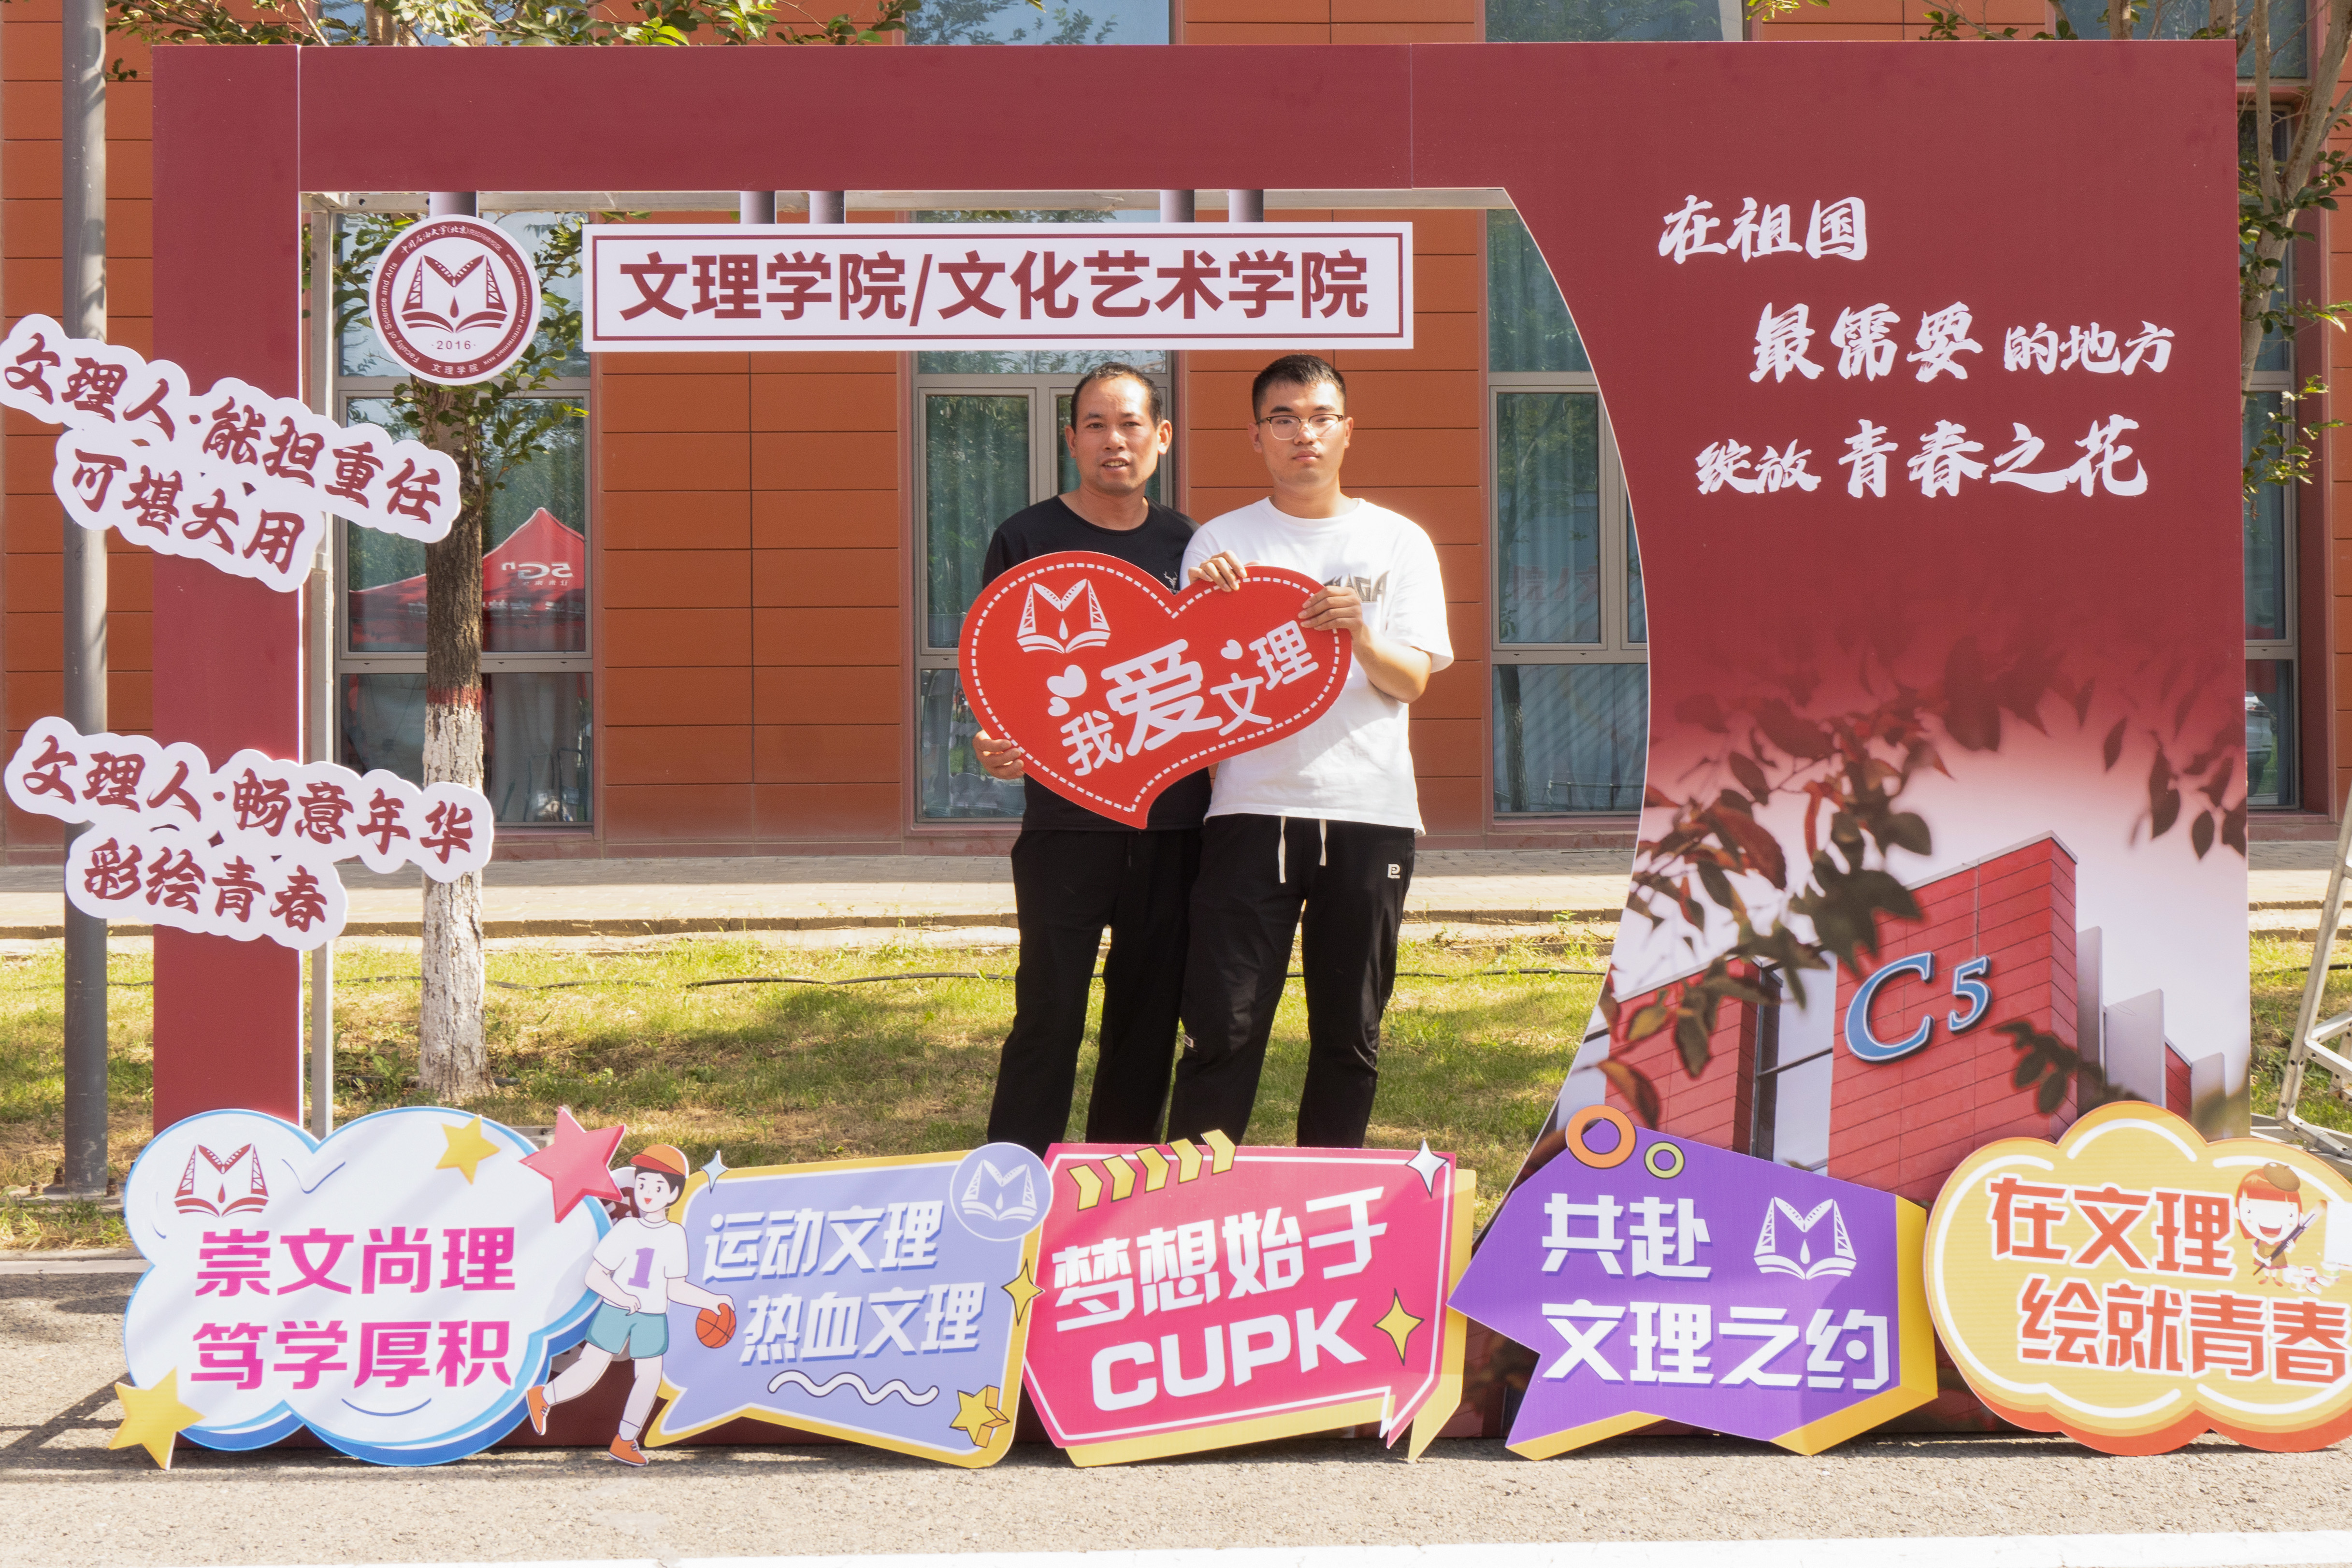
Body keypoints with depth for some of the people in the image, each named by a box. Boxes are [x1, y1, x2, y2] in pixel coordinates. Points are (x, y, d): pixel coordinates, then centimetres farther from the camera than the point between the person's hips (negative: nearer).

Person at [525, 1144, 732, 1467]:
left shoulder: (675, 1235, 2)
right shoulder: (624, 1230, -6)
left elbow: (675, 1287, 6)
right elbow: (594, 1277, -9)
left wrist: (713, 1300, -2)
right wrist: (621, 1297, -24)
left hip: (652, 1317, 3)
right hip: (615, 1311, -3)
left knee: (649, 1377, -1)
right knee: (591, 1368, -5)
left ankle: (625, 1441, 14)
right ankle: (541, 1397, 21)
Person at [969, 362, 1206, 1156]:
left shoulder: (1186, 543, 11)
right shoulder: (1027, 539, 1)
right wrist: (994, 742, -19)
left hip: (1173, 816, 4)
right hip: (1066, 817, -4)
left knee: (1149, 1015, 9)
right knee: (1050, 1012, -5)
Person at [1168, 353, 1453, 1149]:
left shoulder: (1398, 541, 10)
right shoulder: (1219, 543, 8)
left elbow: (1411, 682, 2)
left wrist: (1361, 636, -18)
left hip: (1369, 813, 1)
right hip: (1253, 807, -1)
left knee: (1350, 1036, 6)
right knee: (1222, 1029, -7)